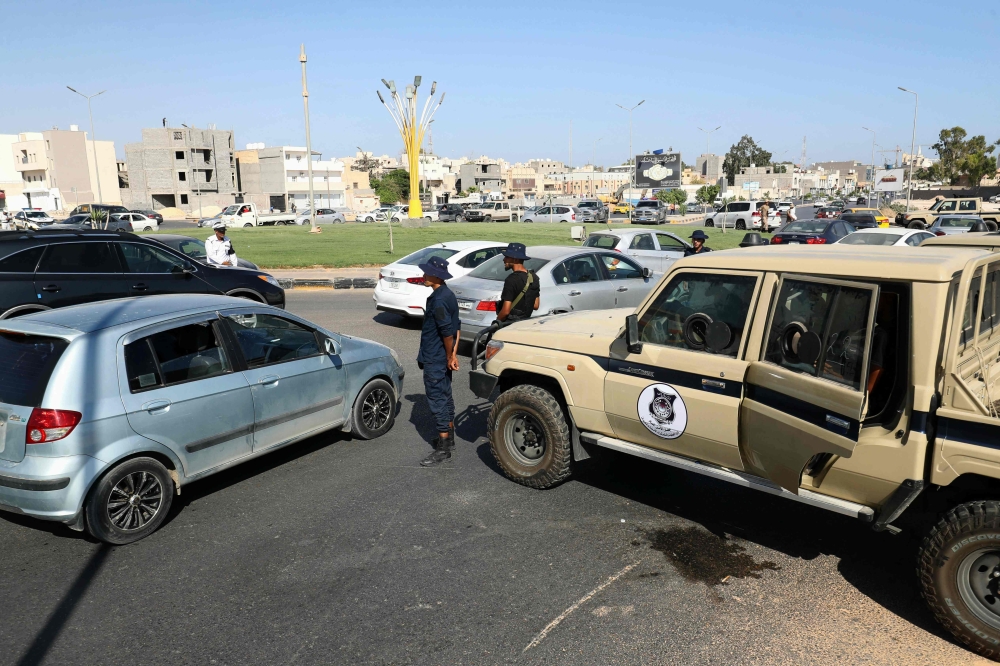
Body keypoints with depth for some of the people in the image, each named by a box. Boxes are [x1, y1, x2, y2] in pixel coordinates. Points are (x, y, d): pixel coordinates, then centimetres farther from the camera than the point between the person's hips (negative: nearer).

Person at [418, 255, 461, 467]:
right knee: (445, 397, 18)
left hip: (435, 360, -10)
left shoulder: (438, 300, -22)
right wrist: (453, 354, 11)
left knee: (437, 400, -5)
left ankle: (443, 448, 1)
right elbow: (457, 327, 12)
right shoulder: (448, 295, 10)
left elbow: (447, 331, -25)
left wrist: (449, 356, -13)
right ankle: (449, 437, 30)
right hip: (443, 359, 10)